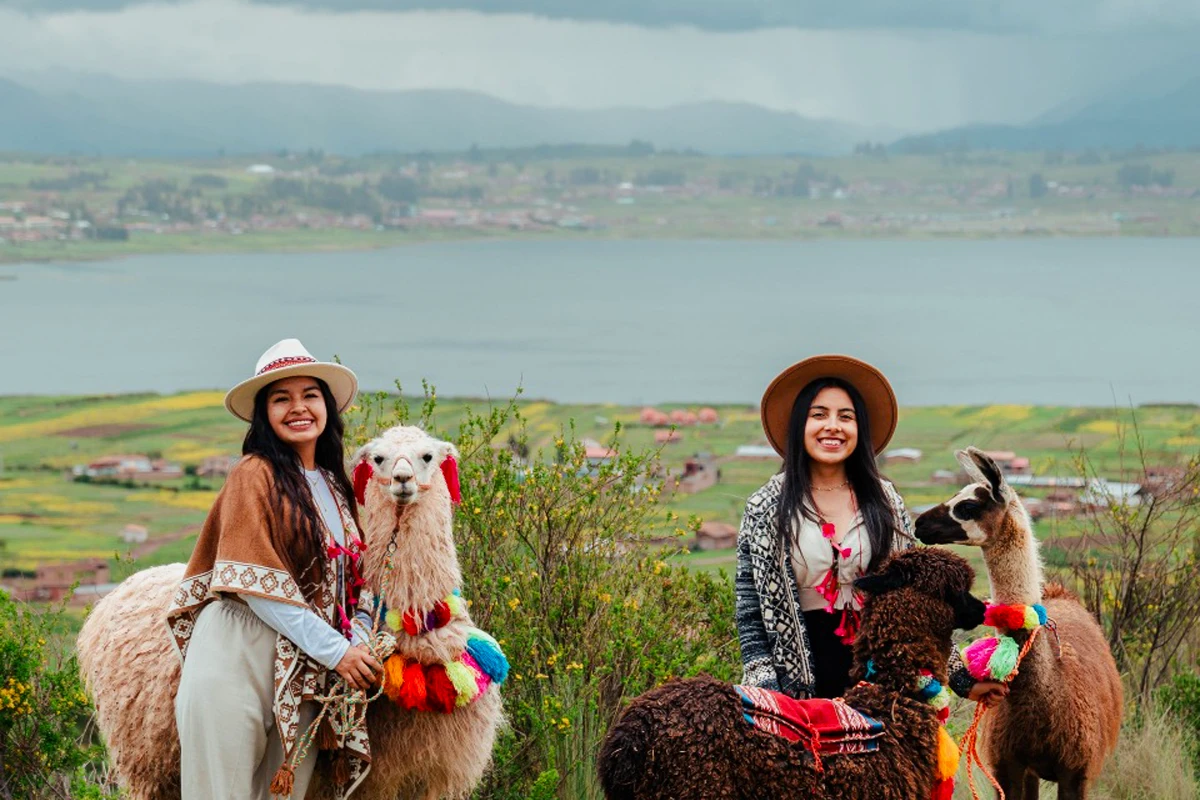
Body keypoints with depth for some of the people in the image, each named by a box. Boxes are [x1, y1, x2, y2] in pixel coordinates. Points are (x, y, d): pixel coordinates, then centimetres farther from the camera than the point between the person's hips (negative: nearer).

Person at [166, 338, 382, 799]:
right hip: (237, 658, -6)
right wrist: (334, 649, -13)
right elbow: (255, 582, -12)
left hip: (303, 672, 6)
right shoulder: (255, 474, -5)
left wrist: (359, 645, -1)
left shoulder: (333, 484, 16)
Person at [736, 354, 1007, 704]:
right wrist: (763, 690, -12)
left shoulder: (885, 501, 8)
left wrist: (962, 678, 7)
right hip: (801, 685, -2)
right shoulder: (766, 509, 1)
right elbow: (751, 614, 0)